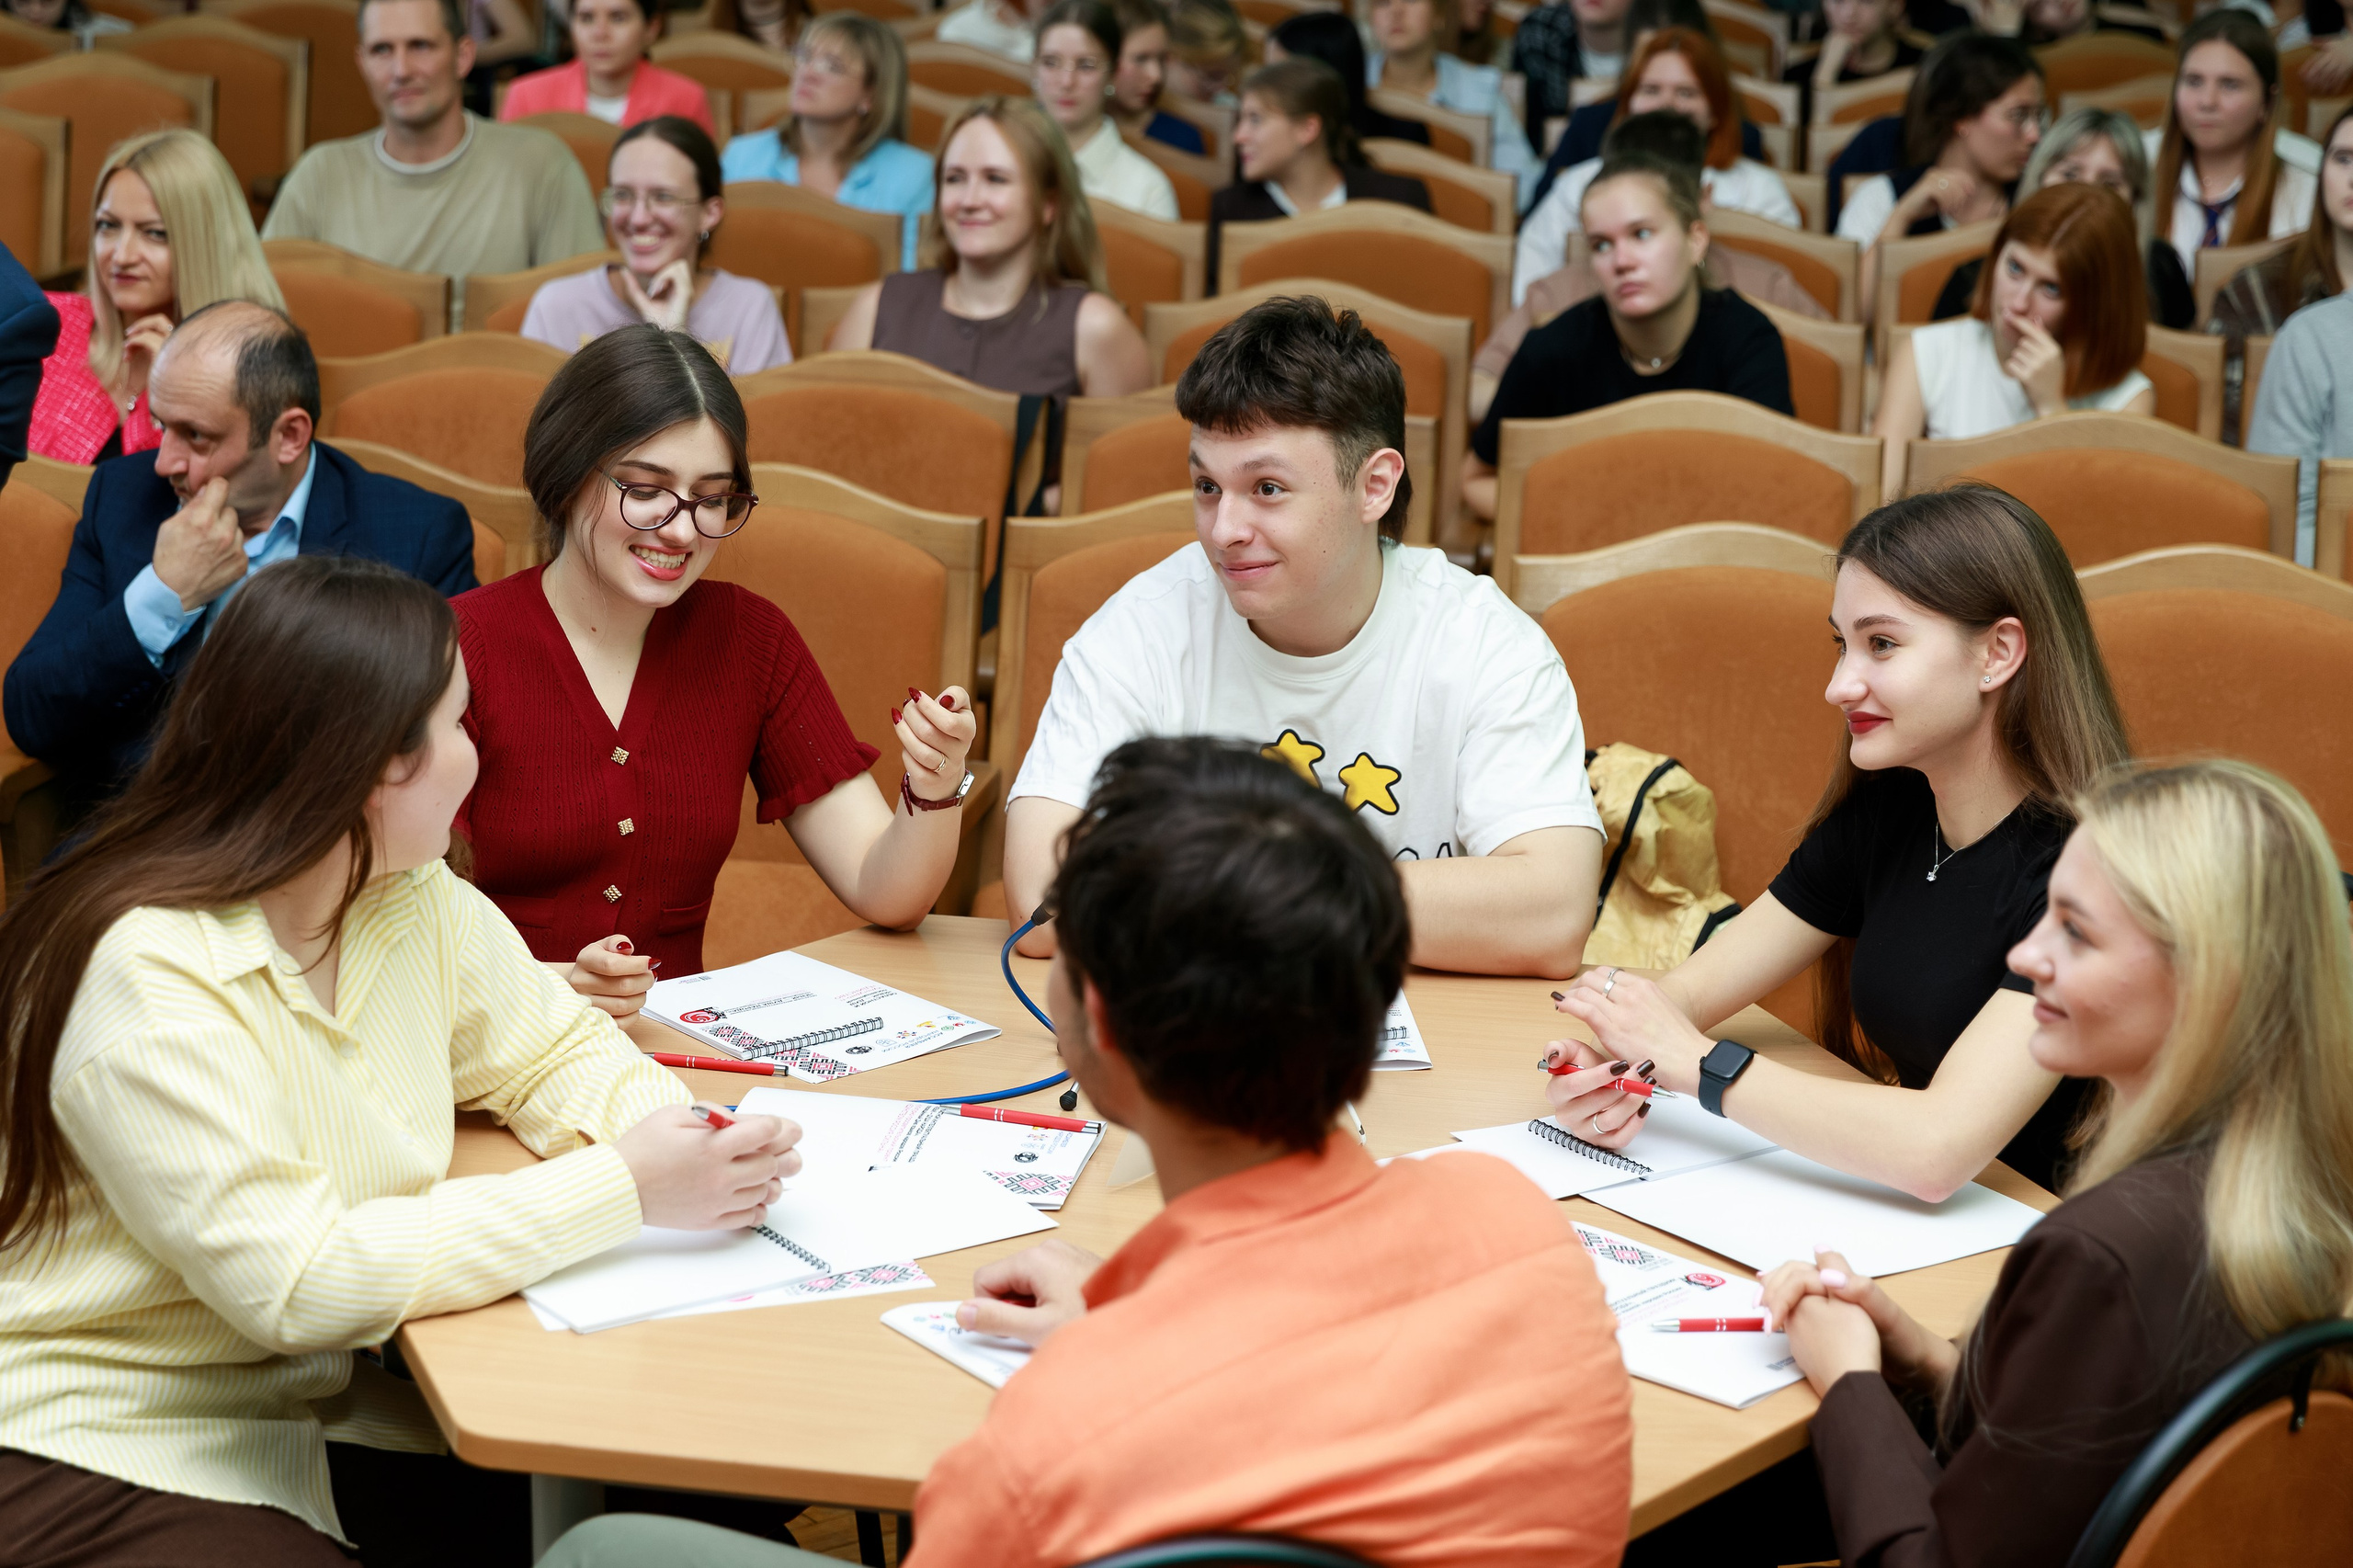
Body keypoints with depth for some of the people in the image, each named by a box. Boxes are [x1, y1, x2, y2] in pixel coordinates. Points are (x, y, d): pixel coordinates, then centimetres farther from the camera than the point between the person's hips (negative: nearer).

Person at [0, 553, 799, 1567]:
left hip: (328, 1402, 7)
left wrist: (679, 1146, -11)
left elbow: (555, 1052, 13)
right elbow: (292, 1281, -27)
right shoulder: (147, 977, -24)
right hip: (112, 1447, -7)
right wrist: (621, 1190, -27)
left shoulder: (422, 904, 1)